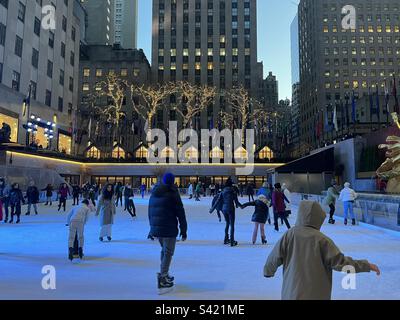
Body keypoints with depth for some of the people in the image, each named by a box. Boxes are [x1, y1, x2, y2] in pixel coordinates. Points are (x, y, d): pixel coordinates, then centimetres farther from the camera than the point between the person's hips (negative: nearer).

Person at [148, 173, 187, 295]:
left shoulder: (154, 194, 10)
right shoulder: (173, 194, -10)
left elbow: (150, 213, 15)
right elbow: (180, 213, -10)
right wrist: (183, 230, -3)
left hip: (156, 228, 7)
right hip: (169, 229, -7)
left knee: (164, 250, 23)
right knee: (168, 253, 2)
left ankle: (165, 275, 30)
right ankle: (162, 280, 1)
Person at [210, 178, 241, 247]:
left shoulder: (223, 192, 2)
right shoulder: (233, 192, -7)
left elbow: (218, 201, 0)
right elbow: (236, 202, -3)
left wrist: (212, 209, 6)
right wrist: (240, 205, 18)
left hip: (224, 209, 4)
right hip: (231, 209, -4)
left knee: (227, 224, 20)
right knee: (232, 225, 2)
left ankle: (226, 239, 27)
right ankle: (232, 241, 1)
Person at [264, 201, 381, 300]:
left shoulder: (290, 235, -9)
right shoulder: (321, 239, -14)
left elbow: (274, 259, -4)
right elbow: (340, 262, -13)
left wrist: (268, 271, 16)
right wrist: (366, 265, 0)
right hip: (317, 295, -1)